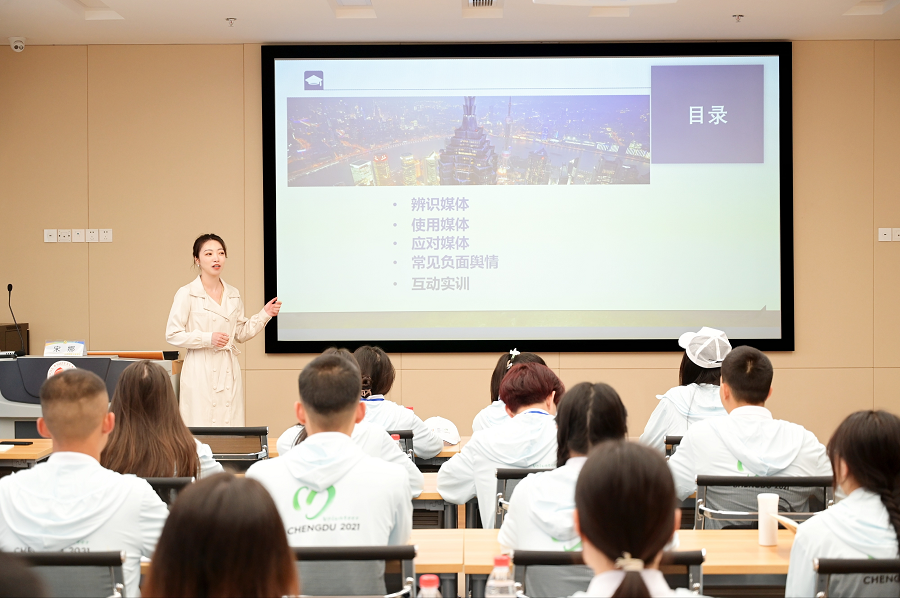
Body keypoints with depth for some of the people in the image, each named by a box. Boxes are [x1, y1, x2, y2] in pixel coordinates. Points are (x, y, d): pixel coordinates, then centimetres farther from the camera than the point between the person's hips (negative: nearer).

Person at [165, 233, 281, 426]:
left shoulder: (233, 295, 12)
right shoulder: (187, 294, -4)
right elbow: (172, 335, -7)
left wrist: (264, 315, 6)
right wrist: (208, 338, -16)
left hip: (229, 371, 5)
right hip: (201, 372, -5)